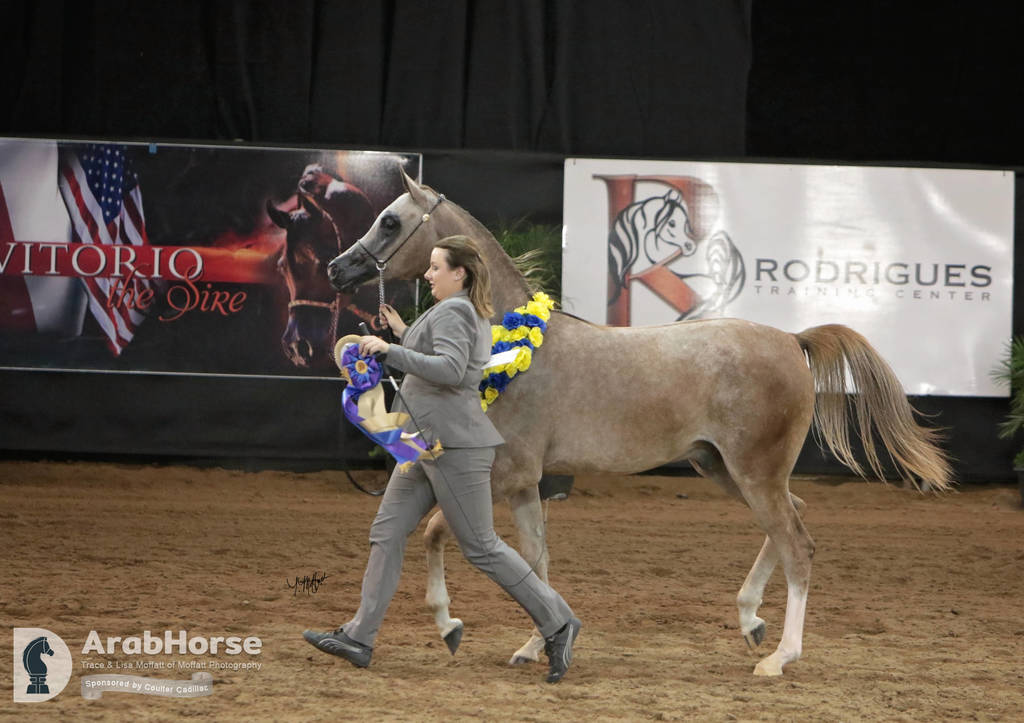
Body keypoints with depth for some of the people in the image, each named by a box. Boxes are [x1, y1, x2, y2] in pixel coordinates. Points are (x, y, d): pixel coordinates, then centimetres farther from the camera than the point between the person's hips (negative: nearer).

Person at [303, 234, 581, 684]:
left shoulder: (451, 313, -14)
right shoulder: (476, 315, 17)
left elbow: (449, 369, -30)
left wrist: (389, 349, -28)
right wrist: (404, 334, 22)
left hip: (453, 446, -11)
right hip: (430, 445, 11)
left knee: (481, 547, -6)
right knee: (387, 532, 7)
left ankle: (557, 624, 2)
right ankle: (359, 638, 8)